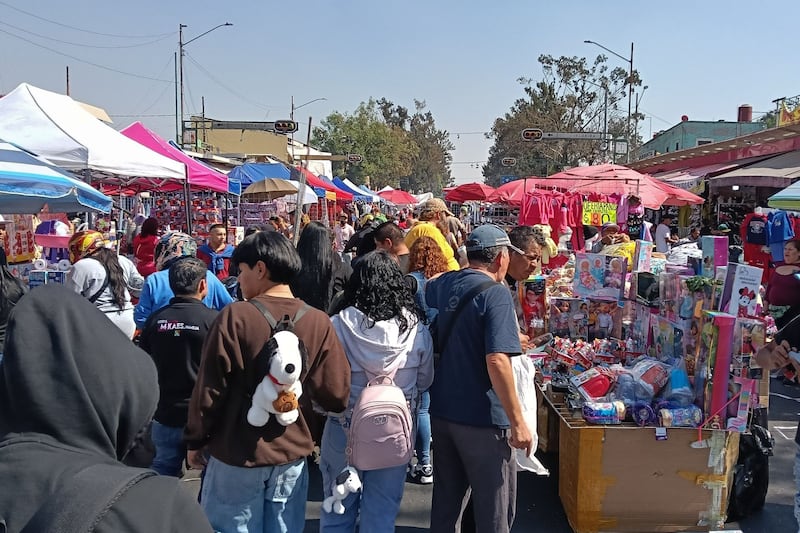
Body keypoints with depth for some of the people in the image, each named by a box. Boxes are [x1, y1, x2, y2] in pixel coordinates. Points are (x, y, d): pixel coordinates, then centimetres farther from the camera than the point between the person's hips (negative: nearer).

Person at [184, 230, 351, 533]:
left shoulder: (234, 317, -16)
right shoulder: (319, 322, -8)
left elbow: (209, 390, -10)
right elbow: (336, 397, -7)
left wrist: (195, 441, 5)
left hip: (237, 455, -2)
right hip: (292, 455, 3)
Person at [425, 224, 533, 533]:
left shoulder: (437, 286, 4)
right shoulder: (495, 293, -17)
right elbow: (497, 361, -26)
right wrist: (517, 422, -20)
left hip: (441, 411, 7)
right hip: (482, 417, -7)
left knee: (446, 501, 20)